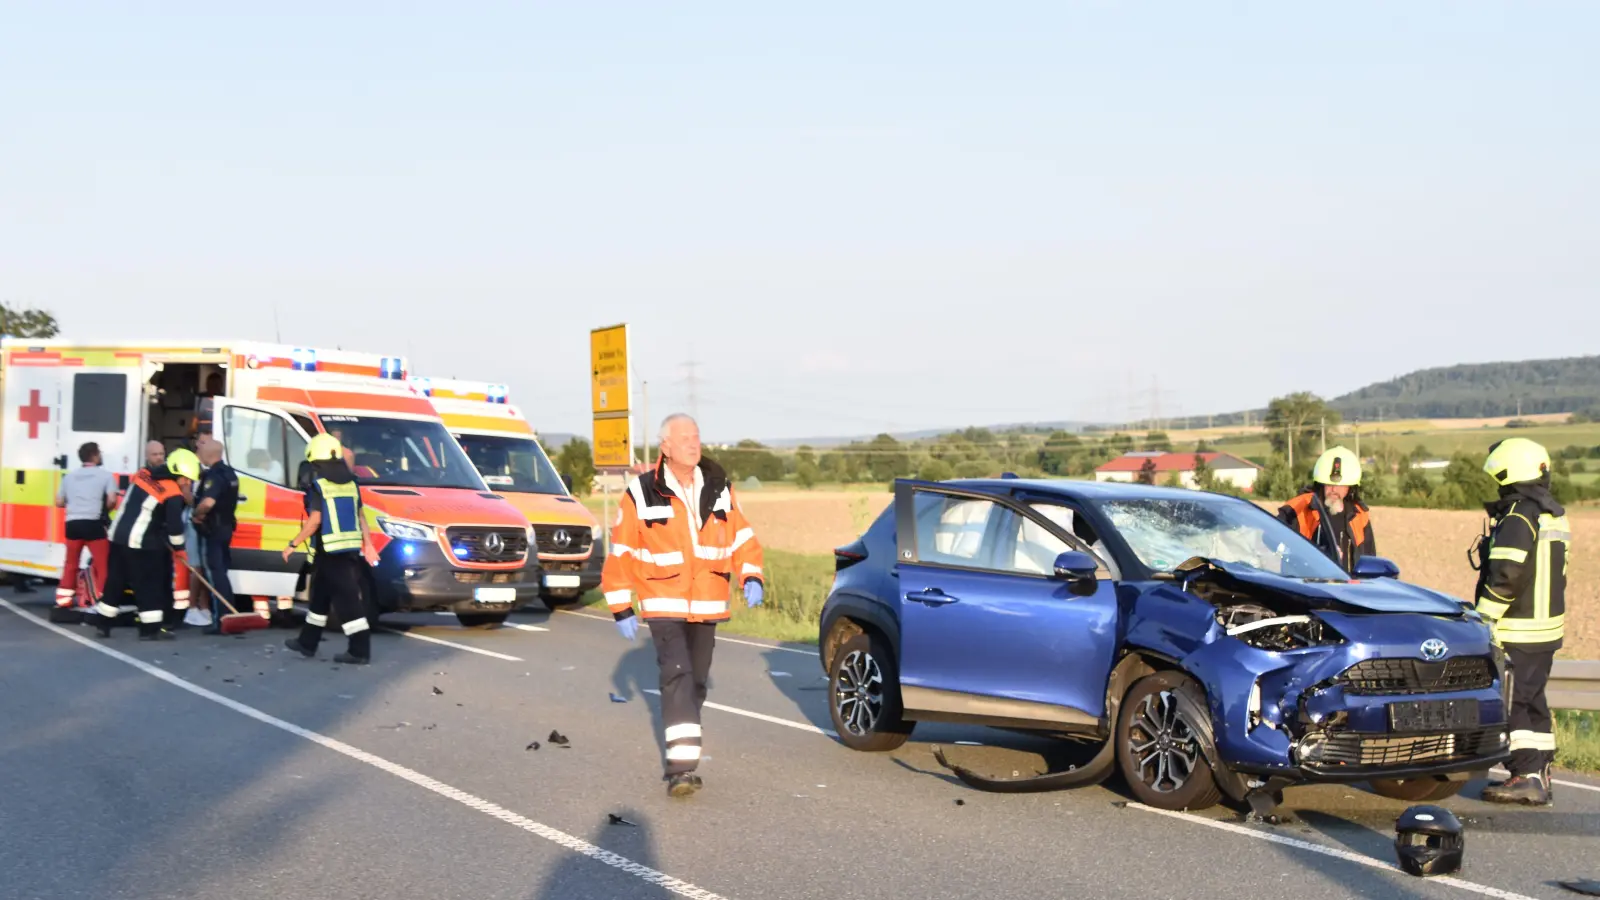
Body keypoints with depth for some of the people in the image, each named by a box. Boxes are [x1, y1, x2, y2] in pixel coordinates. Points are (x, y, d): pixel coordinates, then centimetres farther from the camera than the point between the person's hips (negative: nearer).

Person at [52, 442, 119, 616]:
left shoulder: (69, 476, 15)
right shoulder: (105, 474, 0)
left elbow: (59, 502, 15)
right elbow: (112, 500, -11)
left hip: (72, 523, 5)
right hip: (93, 523, -5)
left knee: (71, 563, 16)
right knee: (102, 563, 1)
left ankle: (63, 600, 18)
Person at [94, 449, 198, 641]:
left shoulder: (142, 474, 9)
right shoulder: (173, 495, -12)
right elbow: (174, 525, -11)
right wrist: (179, 548, 4)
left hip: (118, 536, 7)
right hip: (140, 542, -7)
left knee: (115, 579, 14)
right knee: (149, 583, 1)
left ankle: (104, 624, 20)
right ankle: (150, 628, 2)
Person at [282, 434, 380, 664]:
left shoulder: (318, 485, -12)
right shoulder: (350, 483, 11)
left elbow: (315, 520, -17)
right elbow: (360, 517, 11)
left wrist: (293, 545, -10)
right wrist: (368, 544, 15)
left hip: (330, 551, -7)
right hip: (351, 548, 7)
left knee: (347, 601, -8)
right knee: (320, 594, 19)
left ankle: (360, 650, -9)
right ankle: (307, 643, 28)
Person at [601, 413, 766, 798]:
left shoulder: (719, 488, 3)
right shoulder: (642, 494, -8)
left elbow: (741, 537, 9)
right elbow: (621, 554, -3)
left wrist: (751, 577, -7)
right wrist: (621, 607, -4)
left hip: (707, 606, 4)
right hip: (663, 605, -4)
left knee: (696, 680, 13)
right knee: (677, 676, -18)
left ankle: (684, 755, 31)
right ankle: (682, 766, -21)